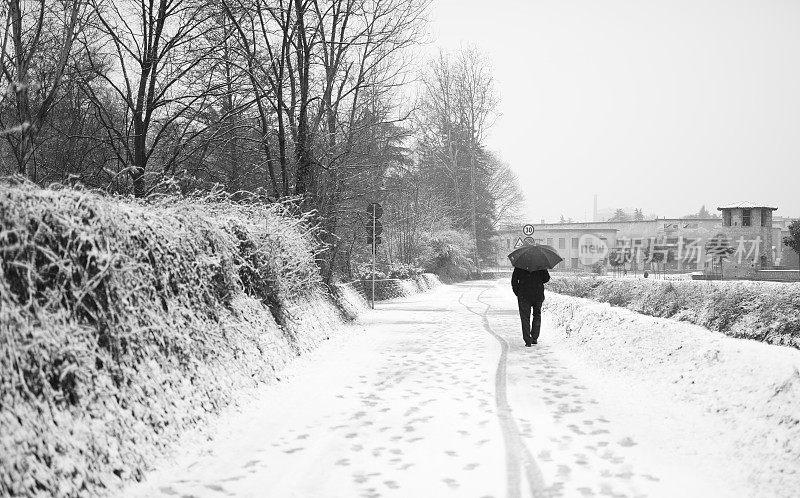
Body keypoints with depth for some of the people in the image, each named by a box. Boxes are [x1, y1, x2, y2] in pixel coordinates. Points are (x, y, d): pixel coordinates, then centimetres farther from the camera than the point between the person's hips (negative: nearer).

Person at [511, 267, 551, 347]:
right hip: (538, 295, 1)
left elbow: (514, 280, -5)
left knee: (525, 318, 4)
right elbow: (547, 278, -2)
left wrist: (517, 293, 5)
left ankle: (528, 341, -4)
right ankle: (534, 338, 16)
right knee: (537, 315, 19)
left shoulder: (519, 266, -1)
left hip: (524, 296, -1)